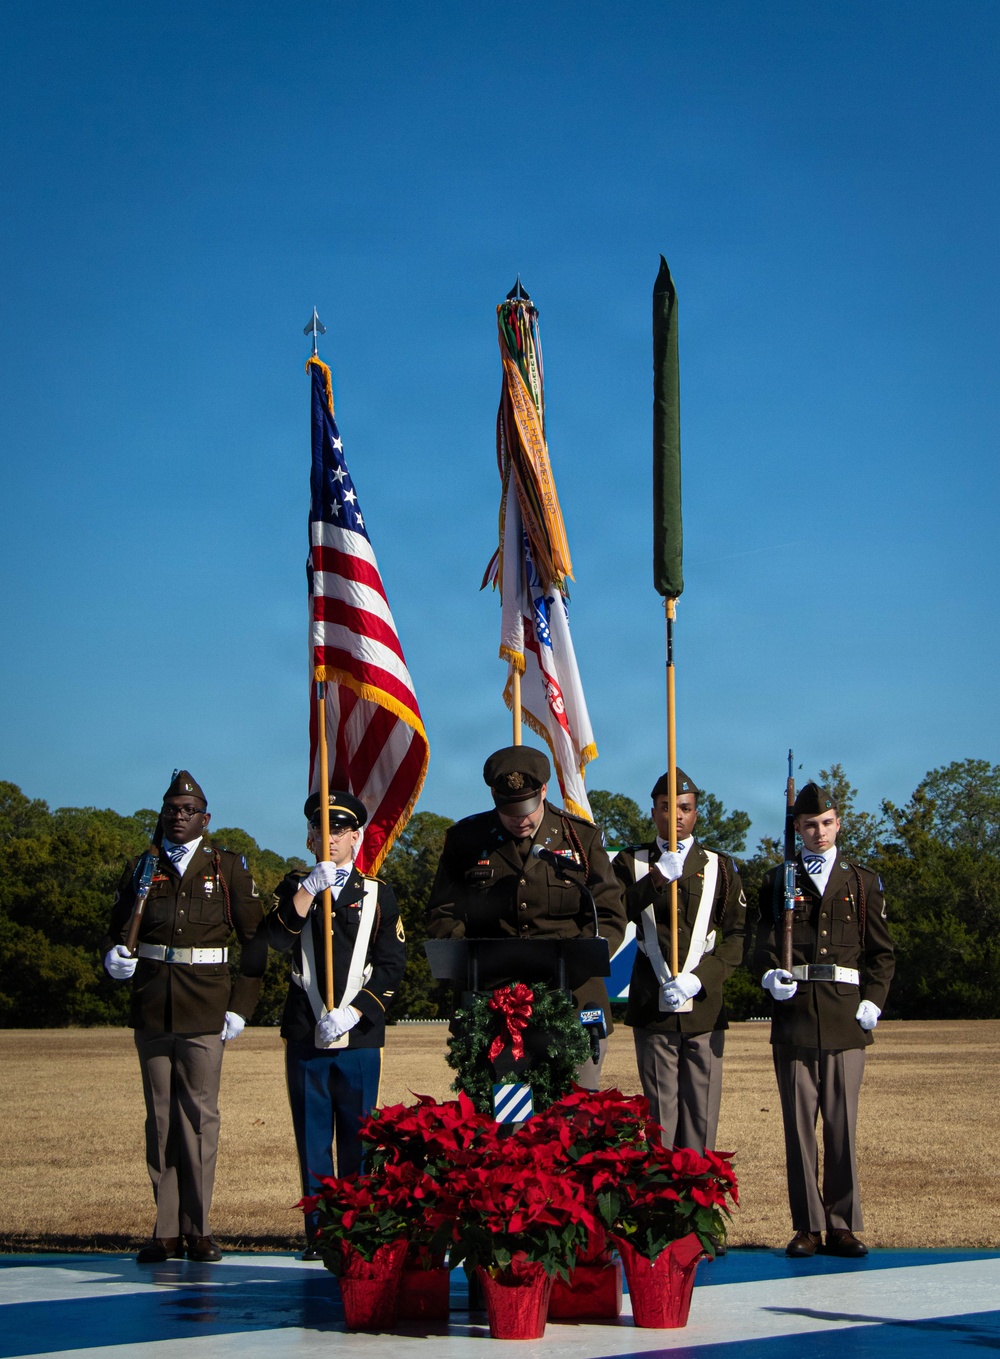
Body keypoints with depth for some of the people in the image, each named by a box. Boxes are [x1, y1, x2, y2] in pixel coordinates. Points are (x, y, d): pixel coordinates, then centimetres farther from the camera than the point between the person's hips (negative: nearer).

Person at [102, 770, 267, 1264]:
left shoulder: (228, 867, 6)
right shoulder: (141, 868, 11)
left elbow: (254, 940, 6)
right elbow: (116, 929, 16)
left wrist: (241, 1006, -1)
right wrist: (113, 956, -8)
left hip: (205, 1014, -2)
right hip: (151, 1013, 2)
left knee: (200, 1117, -2)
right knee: (160, 1120, 5)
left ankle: (198, 1229, 6)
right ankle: (166, 1232, 9)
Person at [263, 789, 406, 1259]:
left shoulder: (378, 894, 9)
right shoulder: (295, 887, 13)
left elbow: (391, 965, 2)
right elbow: (276, 939, -6)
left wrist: (352, 1012, -10)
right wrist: (310, 889, -16)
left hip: (359, 1034, -1)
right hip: (304, 1033, 1)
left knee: (358, 1137, 0)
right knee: (312, 1138, 3)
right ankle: (319, 1234, 9)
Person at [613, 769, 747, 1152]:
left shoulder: (720, 867, 13)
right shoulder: (632, 862, 12)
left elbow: (739, 935, 4)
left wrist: (699, 978, -10)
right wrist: (656, 878, -13)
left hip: (705, 1008, 1)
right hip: (652, 1006, -1)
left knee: (702, 1113, -2)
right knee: (659, 1110, -2)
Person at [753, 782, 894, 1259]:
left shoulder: (863, 882, 14)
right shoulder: (779, 881, 13)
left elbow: (881, 950, 13)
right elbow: (763, 941, 8)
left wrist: (873, 1001, 0)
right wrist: (770, 975, -13)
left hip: (845, 1017, 0)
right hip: (794, 1015, 0)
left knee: (842, 1124, -1)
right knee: (798, 1124, -1)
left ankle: (843, 1227, 5)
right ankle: (807, 1226, 5)